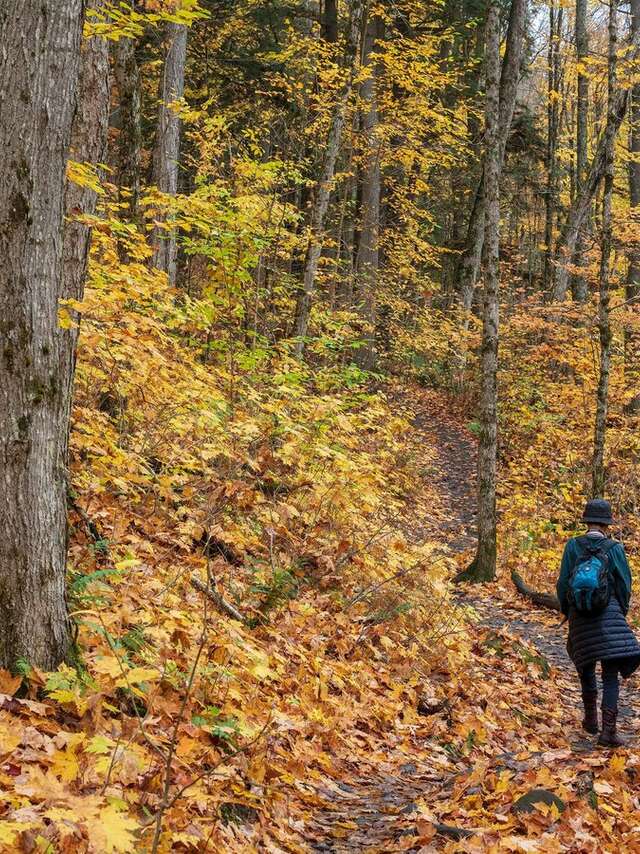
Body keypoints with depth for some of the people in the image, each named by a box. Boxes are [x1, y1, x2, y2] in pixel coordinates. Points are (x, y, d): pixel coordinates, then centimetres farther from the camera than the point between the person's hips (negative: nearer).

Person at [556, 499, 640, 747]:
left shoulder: (573, 546, -2)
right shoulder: (615, 548, -4)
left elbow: (563, 584, -1)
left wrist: (566, 611, 16)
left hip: (580, 616, 2)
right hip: (609, 615, -2)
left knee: (586, 668, 22)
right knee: (611, 675, -1)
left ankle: (591, 719, 32)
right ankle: (608, 730, -11)